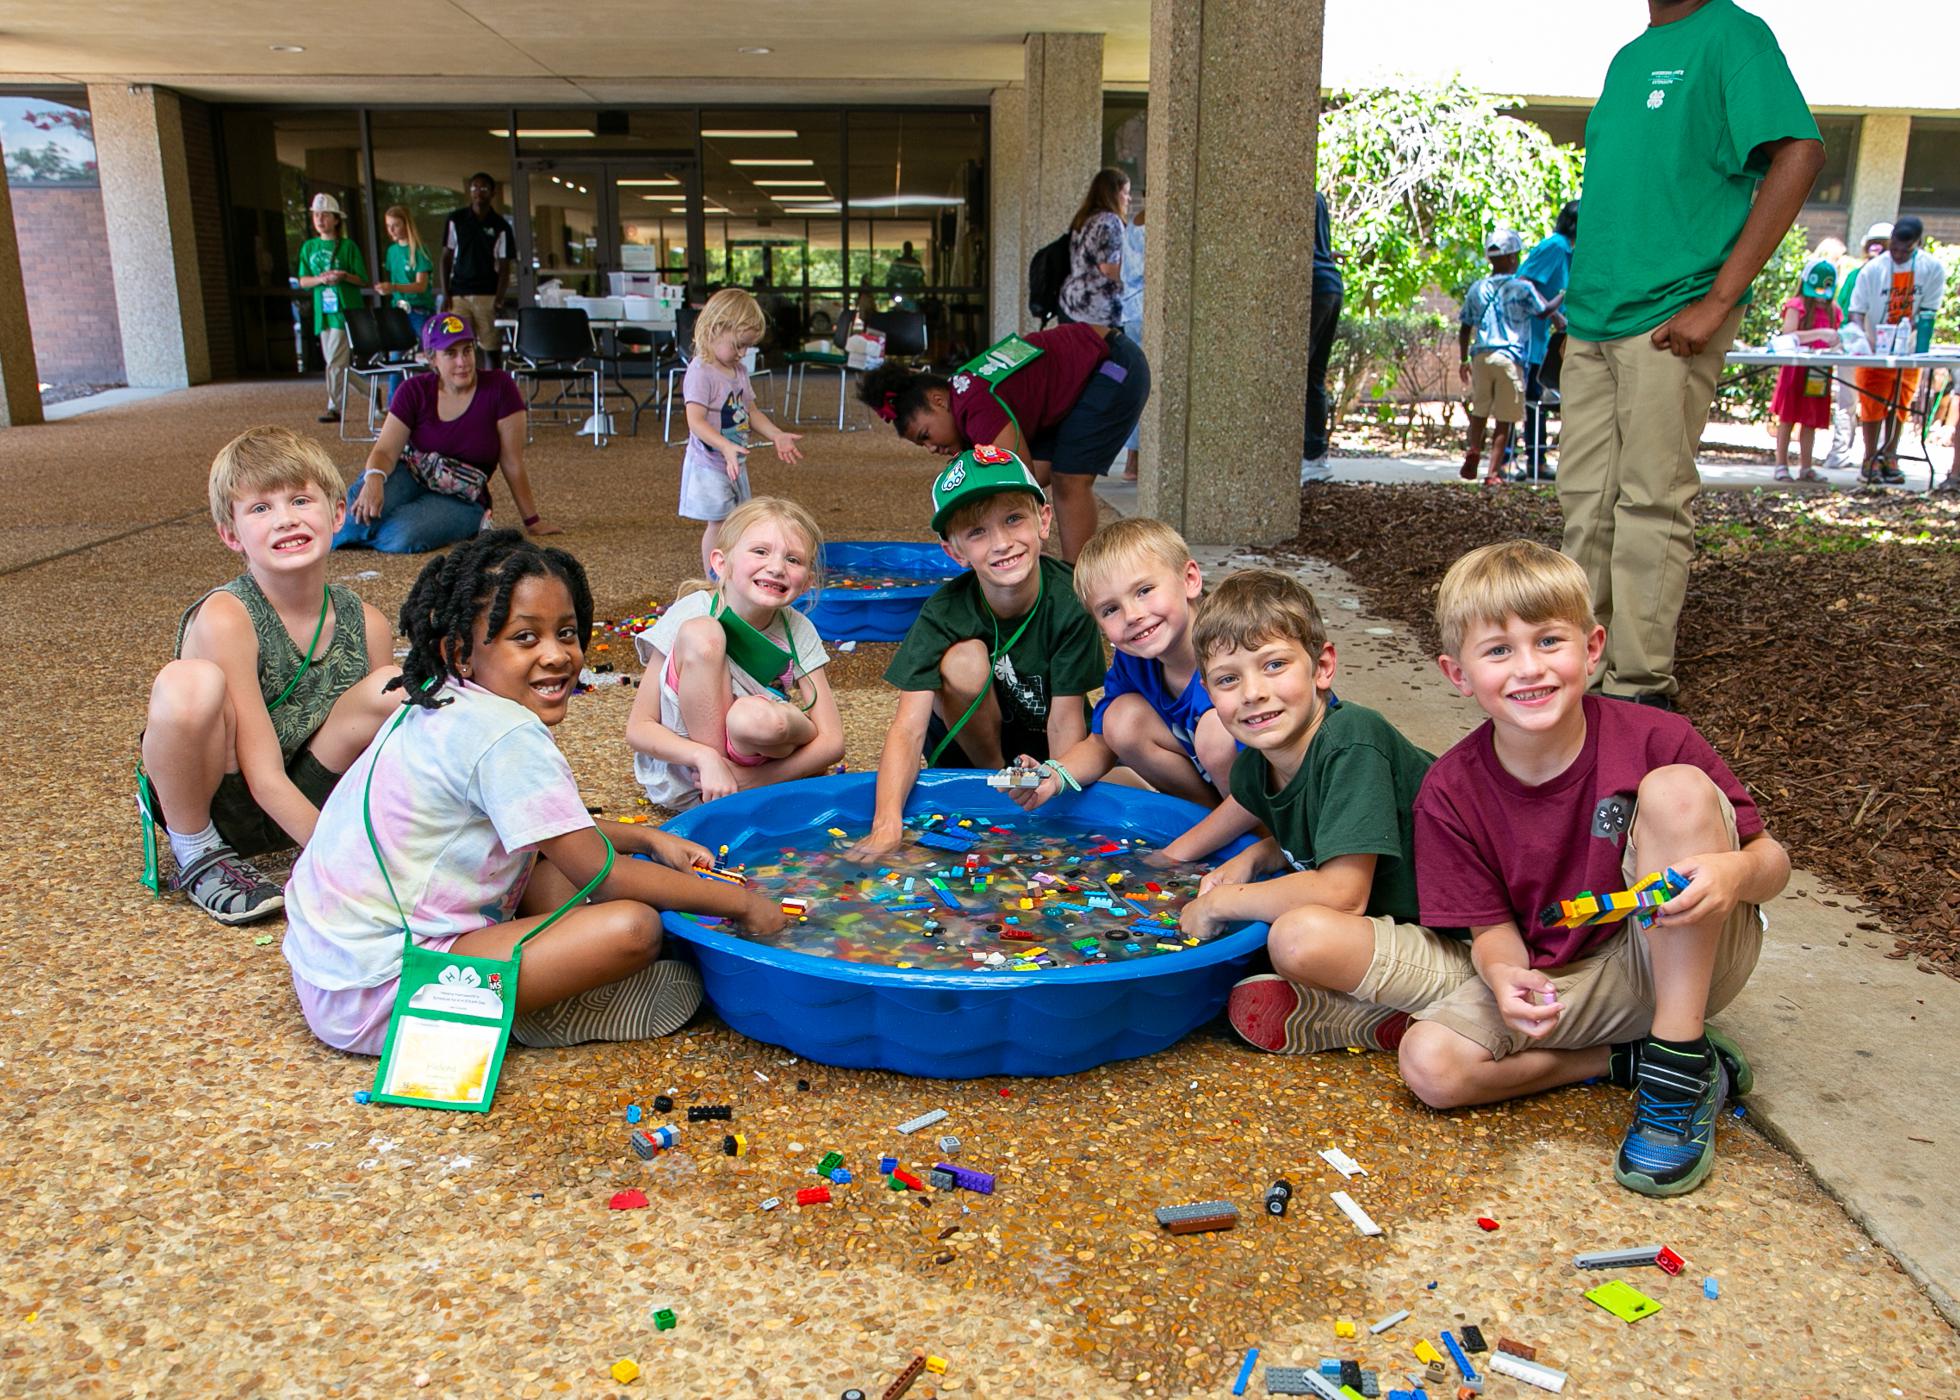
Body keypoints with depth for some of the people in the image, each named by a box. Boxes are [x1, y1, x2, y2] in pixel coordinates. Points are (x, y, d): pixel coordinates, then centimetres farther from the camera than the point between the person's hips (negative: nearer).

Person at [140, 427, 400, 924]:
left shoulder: (365, 625, -7)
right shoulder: (225, 618, -23)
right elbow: (265, 779, -25)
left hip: (300, 801, 4)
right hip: (214, 802, -4)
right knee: (188, 684, -34)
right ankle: (198, 854, -10)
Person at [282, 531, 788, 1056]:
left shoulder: (446, 704, 9)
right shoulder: (507, 737, -21)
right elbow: (601, 876, -17)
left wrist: (648, 838, 15)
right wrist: (740, 902, -9)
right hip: (378, 995, -10)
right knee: (633, 925, -22)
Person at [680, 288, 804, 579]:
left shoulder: (739, 370, 9)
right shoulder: (700, 372, -19)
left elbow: (750, 411, 18)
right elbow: (695, 421, -27)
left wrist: (777, 435, 5)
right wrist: (726, 446, -39)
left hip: (735, 463, 9)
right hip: (710, 465, -9)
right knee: (717, 524, -3)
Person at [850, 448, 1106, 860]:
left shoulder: (1069, 598, -24)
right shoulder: (945, 612, -24)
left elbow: (1065, 719, -20)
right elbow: (908, 727, -32)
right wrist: (887, 826, -46)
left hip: (1045, 749, 0)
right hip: (972, 743, 0)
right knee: (964, 661, -30)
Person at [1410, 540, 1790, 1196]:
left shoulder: (1652, 740, -17)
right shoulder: (1450, 792, -12)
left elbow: (1772, 859, -8)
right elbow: (1493, 926, -5)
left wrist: (1735, 874, -34)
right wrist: (1506, 975, -29)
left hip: (1679, 957, -2)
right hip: (1560, 982, 2)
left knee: (1675, 789, -28)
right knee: (1431, 1064, -23)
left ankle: (1681, 1069, -21)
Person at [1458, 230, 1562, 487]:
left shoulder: (1477, 288, 11)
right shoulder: (1522, 288, -1)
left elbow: (1465, 328, 12)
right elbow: (1545, 311, 12)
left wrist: (1463, 360, 21)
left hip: (1481, 356, 4)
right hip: (1509, 358, -4)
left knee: (1479, 411, 17)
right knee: (1504, 420, 1)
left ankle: (1474, 452, -8)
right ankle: (1493, 473, -1)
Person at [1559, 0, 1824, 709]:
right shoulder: (1627, 58, 19)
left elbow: (1799, 155, -14)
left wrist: (1717, 301, -19)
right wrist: (1581, 290, 13)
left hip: (1668, 318, -7)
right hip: (1591, 317, 7)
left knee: (1652, 502, -4)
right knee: (1584, 498, 9)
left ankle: (1640, 685, 4)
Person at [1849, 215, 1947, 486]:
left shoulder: (1933, 269, -8)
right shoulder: (1873, 269, -11)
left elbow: (1928, 311, -9)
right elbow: (1857, 310, -12)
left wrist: (1908, 331, -26)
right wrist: (1863, 338, -30)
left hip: (1908, 350, 2)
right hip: (1875, 350, -2)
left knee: (1900, 404, 6)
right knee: (1873, 403, -3)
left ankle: (1889, 458, 13)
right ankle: (1871, 460, 2)